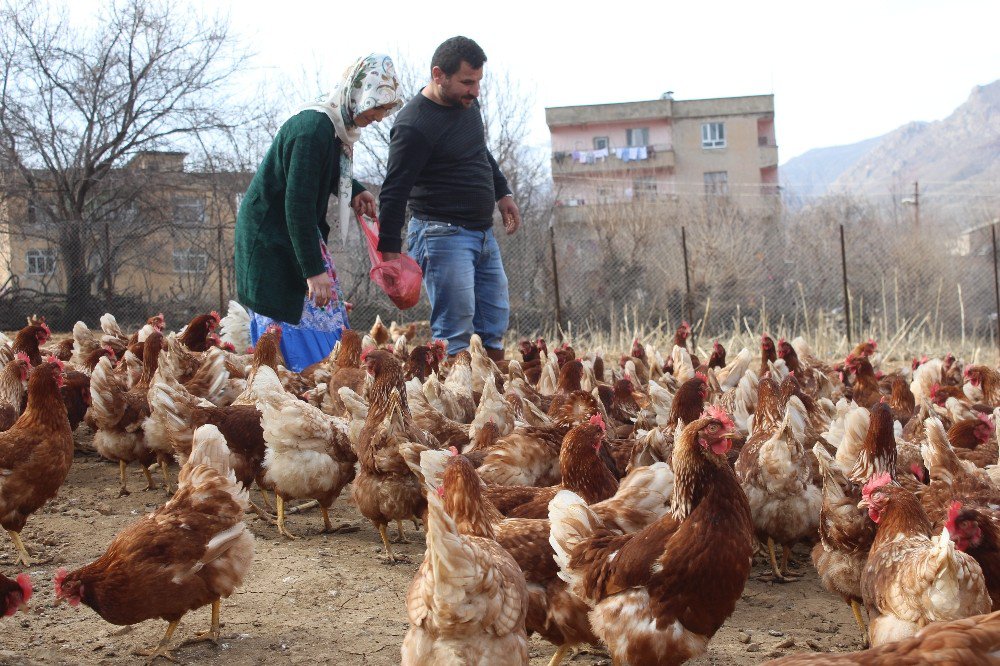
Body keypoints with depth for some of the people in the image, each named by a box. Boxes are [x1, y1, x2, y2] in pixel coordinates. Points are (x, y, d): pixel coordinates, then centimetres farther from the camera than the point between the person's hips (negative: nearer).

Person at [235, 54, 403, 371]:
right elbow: (298, 203, -27)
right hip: (271, 238, -10)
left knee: (329, 309, 8)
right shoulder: (314, 128, -24)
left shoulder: (336, 125, 5)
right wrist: (313, 270, -26)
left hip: (300, 233, 10)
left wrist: (354, 190, 6)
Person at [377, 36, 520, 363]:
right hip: (443, 234, -9)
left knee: (494, 327, 9)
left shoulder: (467, 103, 9)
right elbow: (394, 192, -18)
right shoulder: (414, 125, -18)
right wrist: (390, 251, -20)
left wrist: (502, 193, 22)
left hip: (483, 233, 9)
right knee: (455, 333, -11)